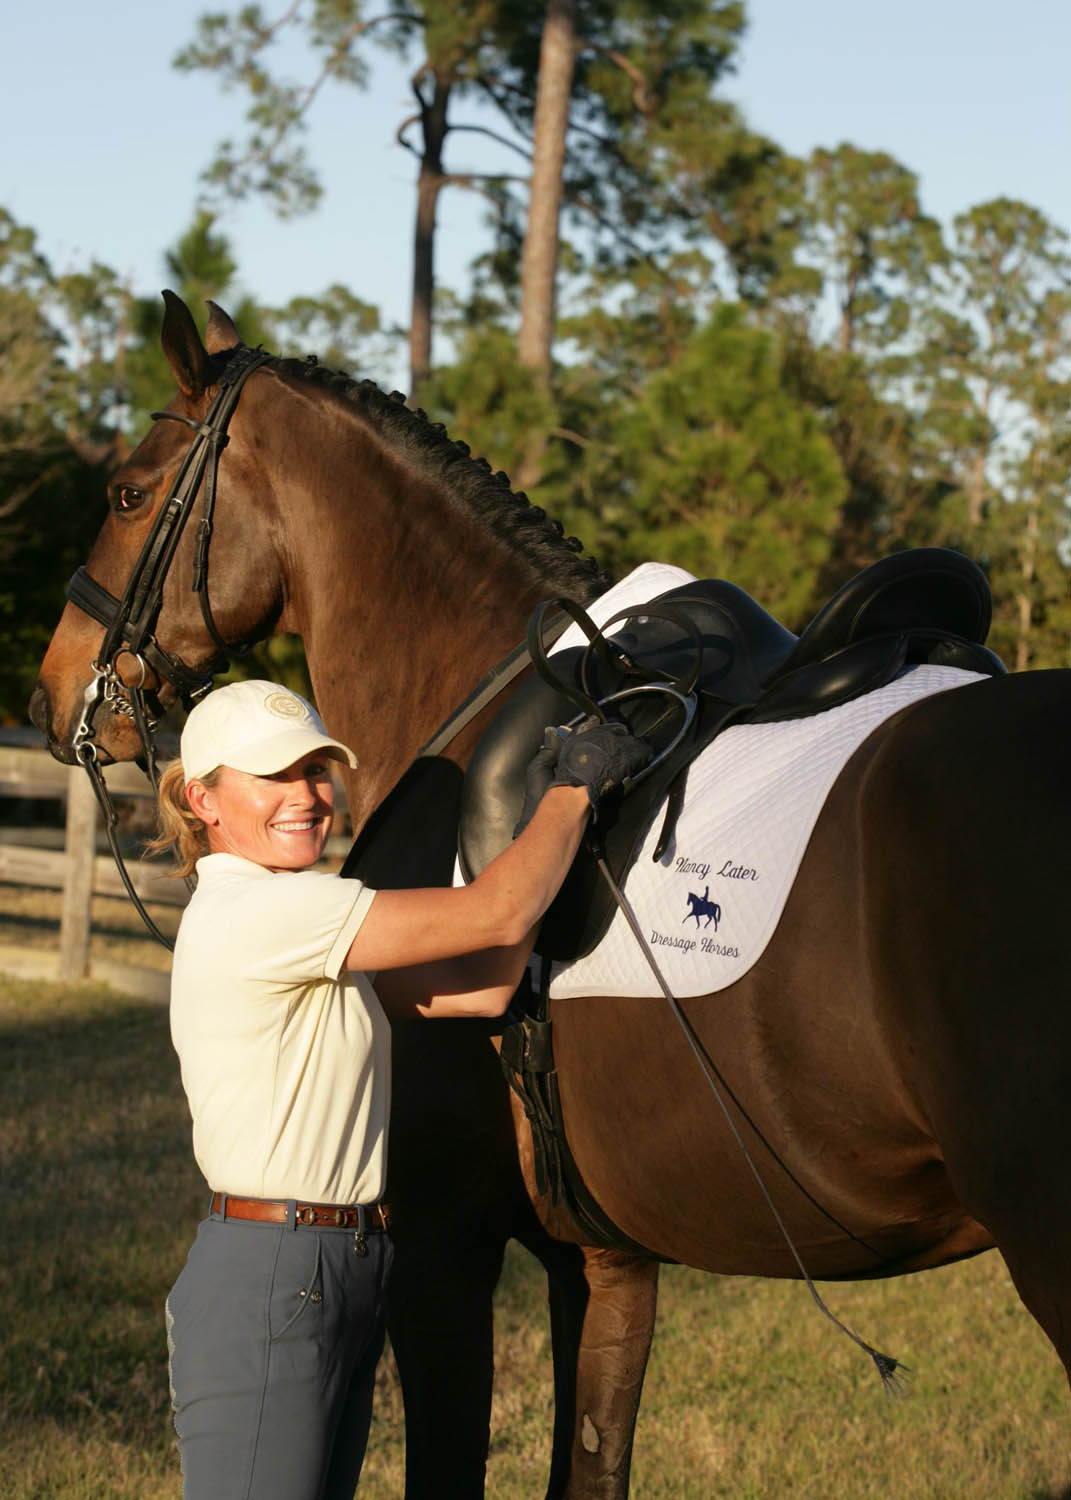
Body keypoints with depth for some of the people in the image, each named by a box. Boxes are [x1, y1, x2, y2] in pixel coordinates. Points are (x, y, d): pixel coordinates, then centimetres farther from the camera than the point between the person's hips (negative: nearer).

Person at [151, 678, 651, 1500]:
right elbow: (493, 915, -17)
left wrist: (545, 813, 5)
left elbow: (482, 987, 8)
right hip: (267, 1283, -10)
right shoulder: (262, 910, -16)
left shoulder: (303, 928, 15)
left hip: (340, 1275, 10)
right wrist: (577, 787, -3)